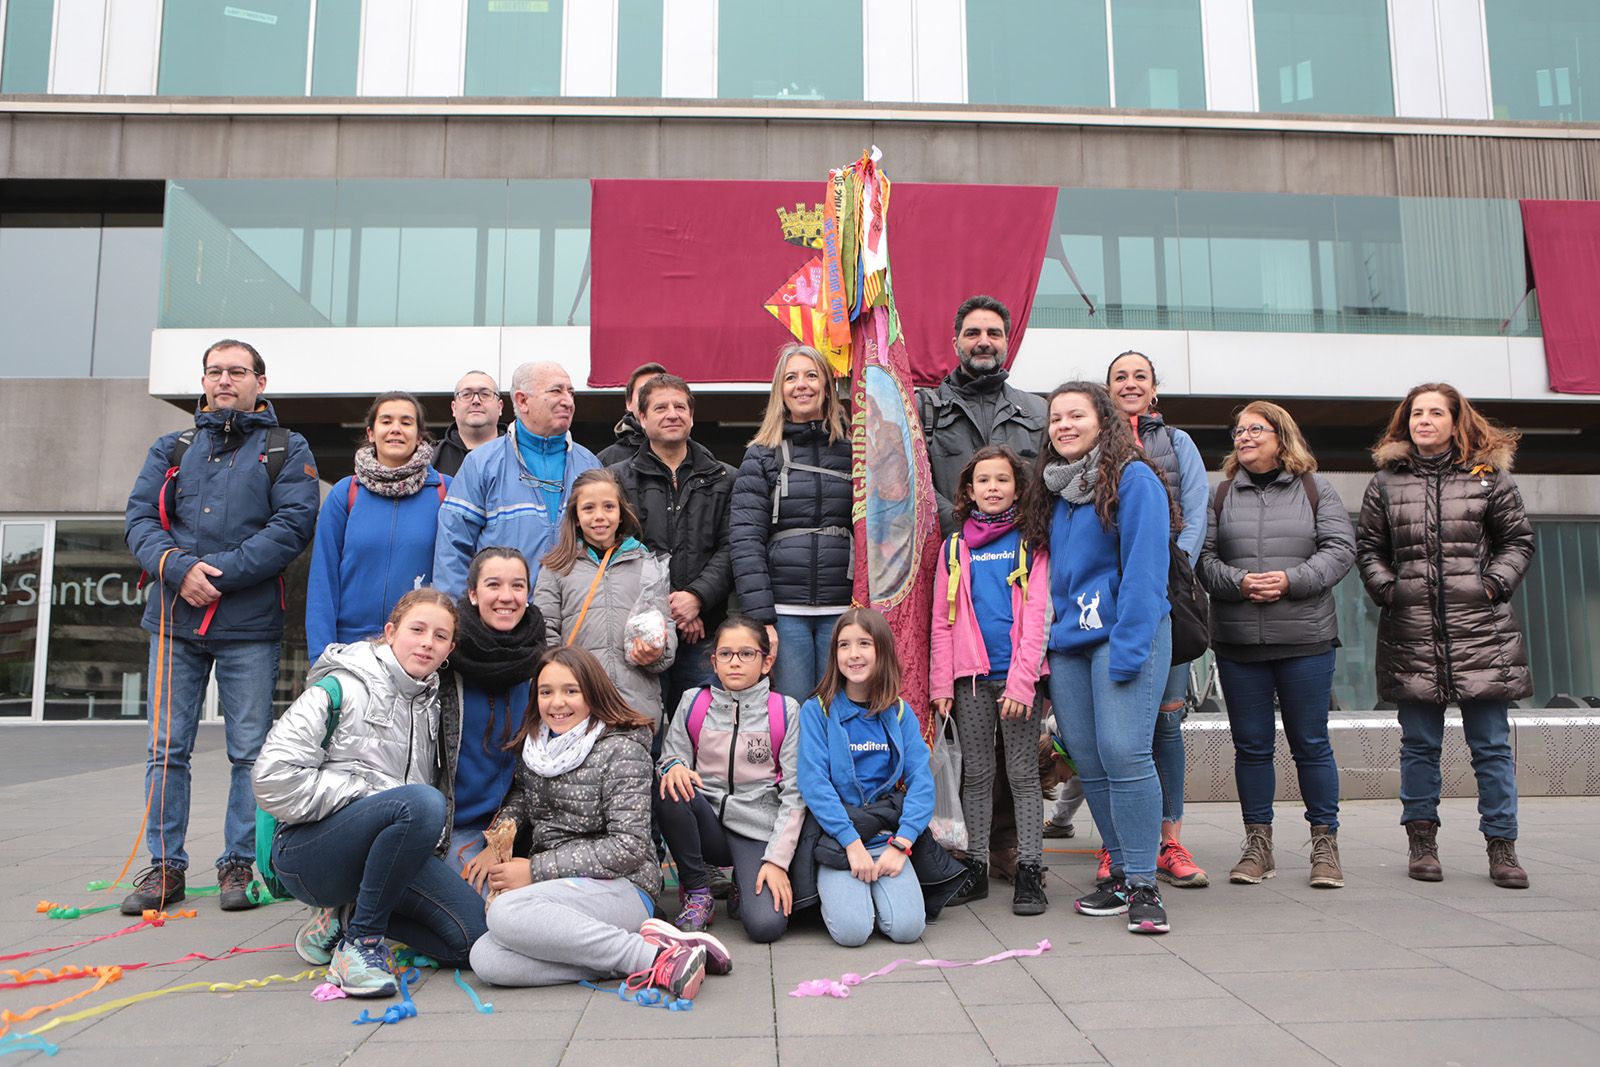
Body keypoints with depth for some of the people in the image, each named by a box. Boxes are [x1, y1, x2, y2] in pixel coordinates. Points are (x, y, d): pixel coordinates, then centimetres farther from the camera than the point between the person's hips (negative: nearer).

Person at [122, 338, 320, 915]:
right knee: (167, 748, 6)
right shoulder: (171, 450, 16)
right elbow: (139, 519, 6)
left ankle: (239, 863, 14)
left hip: (249, 627, -3)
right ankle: (165, 866, 17)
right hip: (175, 620, 3)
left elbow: (294, 525, -8)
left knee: (250, 751, 2)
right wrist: (179, 567, -13)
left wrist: (220, 574, -15)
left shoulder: (287, 450, 5)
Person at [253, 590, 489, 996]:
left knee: (474, 936, -13)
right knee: (422, 801, -35)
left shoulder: (431, 704, 12)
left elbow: (440, 786, 22)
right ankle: (361, 939, -18)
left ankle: (345, 916, 7)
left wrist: (430, 837, 2)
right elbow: (275, 777, -15)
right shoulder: (341, 687, -7)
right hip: (305, 849, -7)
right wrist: (368, 792, -15)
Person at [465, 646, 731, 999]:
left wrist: (536, 870, -12)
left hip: (621, 888, -6)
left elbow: (629, 847, -12)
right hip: (558, 891, 7)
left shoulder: (621, 748, -7)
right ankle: (648, 946, -21)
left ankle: (655, 956, -27)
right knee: (486, 960, -24)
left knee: (505, 912, -32)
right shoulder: (535, 746, 12)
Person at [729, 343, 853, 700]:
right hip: (784, 610, -1)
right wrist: (761, 617, -10)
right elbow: (745, 540, -2)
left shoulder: (855, 448, 10)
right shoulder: (762, 455, 7)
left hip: (843, 609, 1)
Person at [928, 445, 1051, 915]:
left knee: (1023, 774, 3)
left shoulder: (1030, 542, 1)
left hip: (1017, 676, -3)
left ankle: (1029, 872, 10)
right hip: (971, 676, 3)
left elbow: (1036, 614, -5)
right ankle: (975, 868, 18)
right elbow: (942, 620, 9)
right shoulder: (955, 546, 9)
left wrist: (1022, 681, -13)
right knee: (976, 774, 9)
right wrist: (940, 683, 1)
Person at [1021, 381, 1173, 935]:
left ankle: (1143, 885, -2)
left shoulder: (1133, 479, -5)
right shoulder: (1053, 488, 17)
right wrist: (1051, 640, 12)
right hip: (1068, 641, 7)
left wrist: (1128, 650, -19)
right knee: (1089, 763, 7)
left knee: (1124, 754, -14)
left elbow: (1145, 568, -12)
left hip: (1126, 635, -7)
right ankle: (1121, 872, 20)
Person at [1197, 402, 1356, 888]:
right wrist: (1239, 583, -15)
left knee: (1311, 743, 5)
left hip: (1306, 639, -1)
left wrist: (1291, 580, -15)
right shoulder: (1222, 492, 7)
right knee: (1251, 745, 8)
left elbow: (1340, 549, -1)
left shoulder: (1315, 488, 5)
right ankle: (1257, 843, 19)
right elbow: (1202, 556, 2)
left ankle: (1325, 842, 18)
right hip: (1237, 642, 1)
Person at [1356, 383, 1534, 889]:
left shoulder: (1488, 475, 7)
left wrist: (1495, 584, -5)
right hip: (1412, 632, 1)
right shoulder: (1386, 481, 9)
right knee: (1419, 744, 8)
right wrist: (1387, 590, -5)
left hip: (1480, 628, 0)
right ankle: (1422, 840, 19)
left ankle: (1502, 846, 14)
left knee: (1492, 744, 4)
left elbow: (1518, 540, 9)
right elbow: (1368, 548, 10)